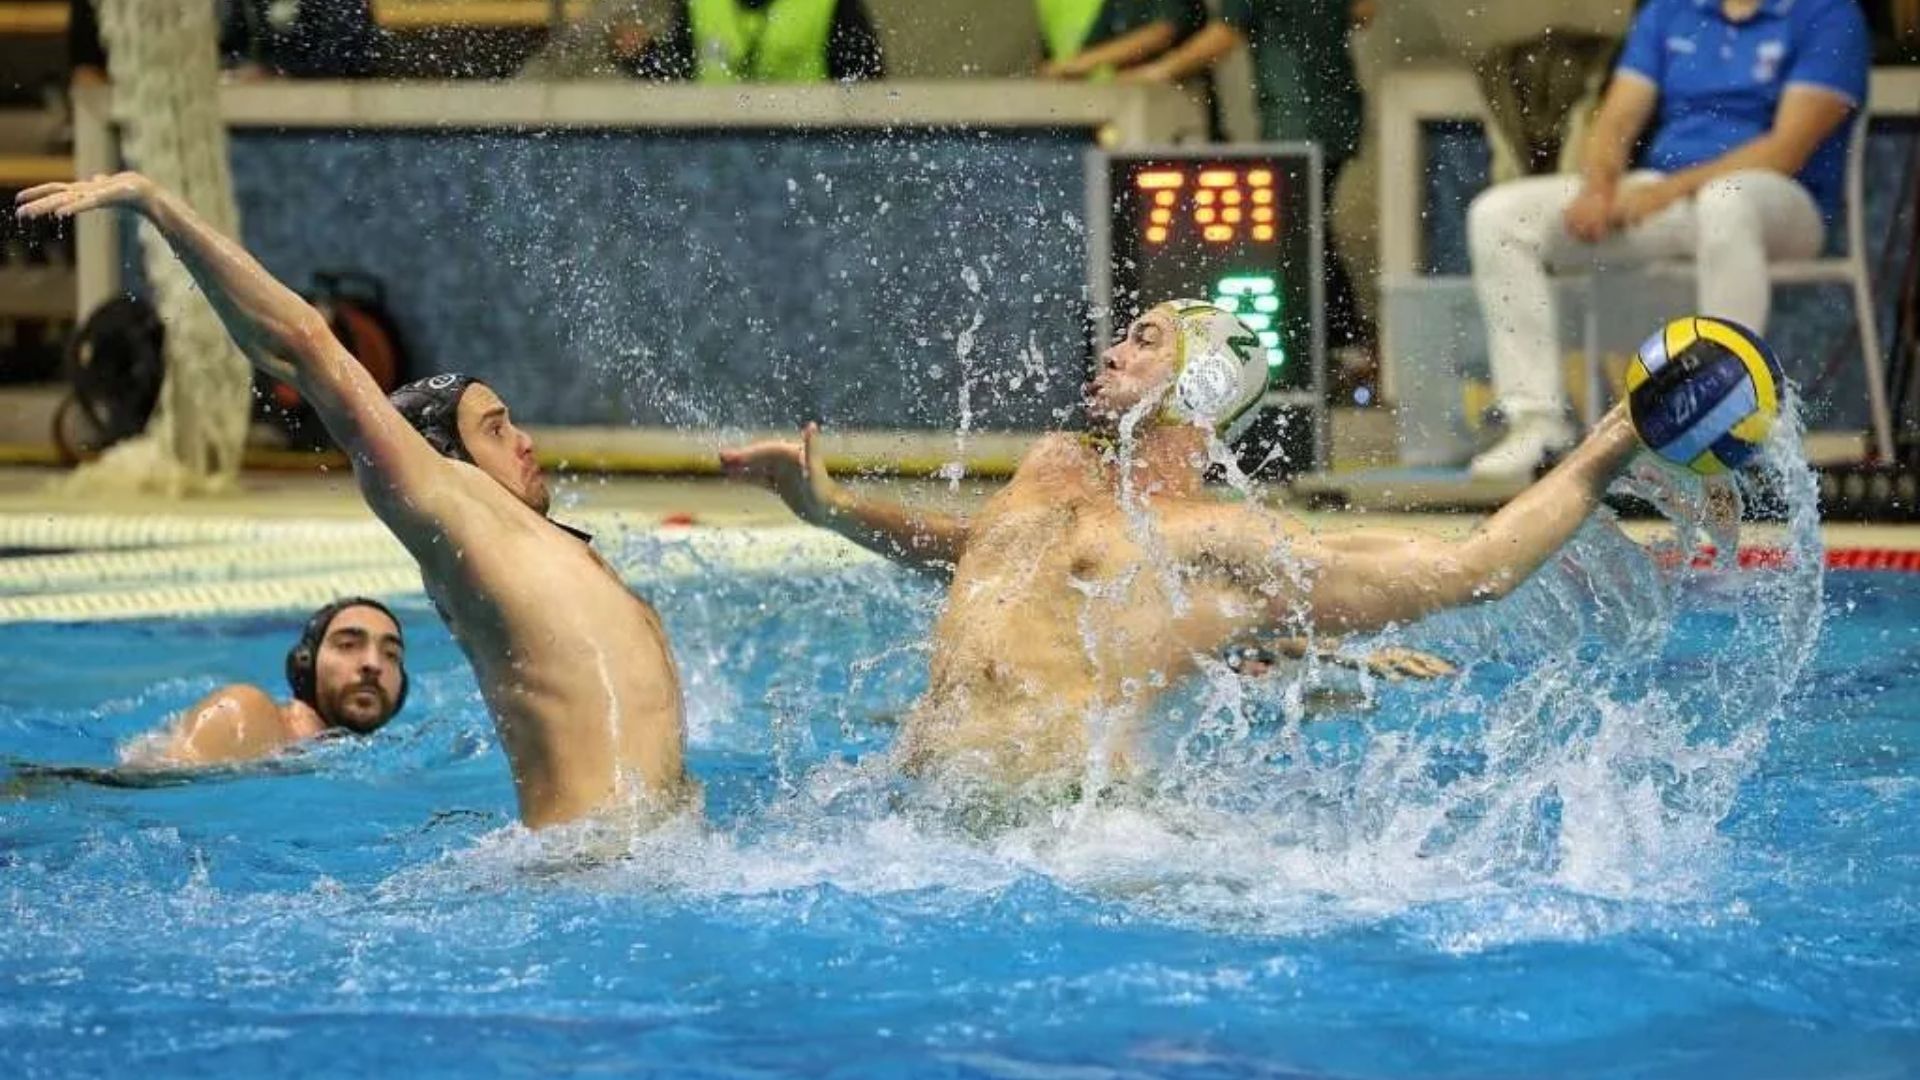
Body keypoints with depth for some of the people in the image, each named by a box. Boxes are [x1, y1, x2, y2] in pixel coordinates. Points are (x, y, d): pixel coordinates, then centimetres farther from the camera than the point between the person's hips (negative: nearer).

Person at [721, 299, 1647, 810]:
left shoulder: (1235, 544, 7)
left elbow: (1472, 569, 8)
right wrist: (832, 507, 42)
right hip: (922, 803, 7)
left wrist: (1605, 452, 8)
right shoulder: (1053, 468, 29)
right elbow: (971, 550, 52)